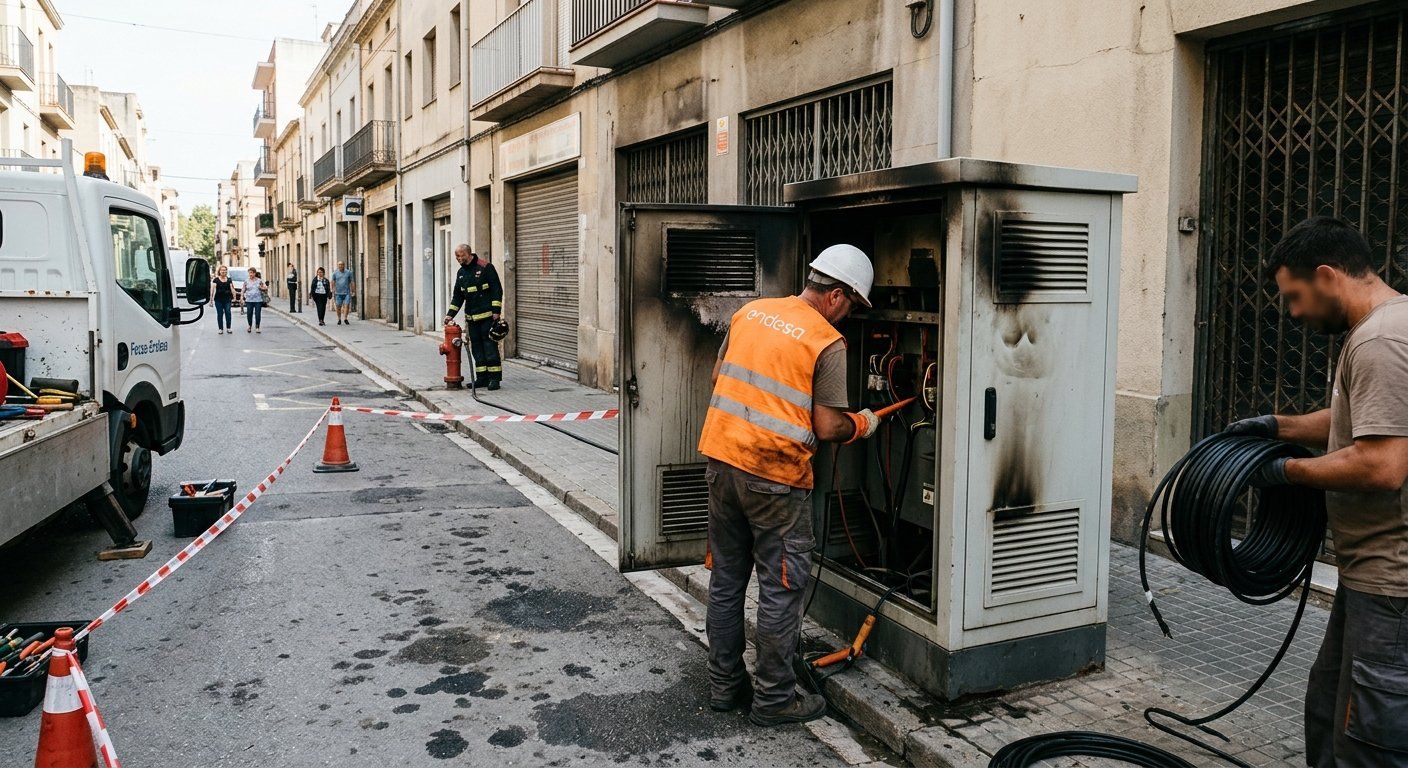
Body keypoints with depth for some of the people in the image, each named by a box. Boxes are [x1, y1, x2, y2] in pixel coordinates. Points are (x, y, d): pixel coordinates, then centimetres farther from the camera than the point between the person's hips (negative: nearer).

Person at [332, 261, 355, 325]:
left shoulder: (348, 272, 4)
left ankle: (345, 319, -3)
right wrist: (333, 291, -7)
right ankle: (339, 319, 16)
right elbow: (333, 282, 3)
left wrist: (354, 291, 2)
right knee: (338, 307, 4)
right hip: (338, 293, 1)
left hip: (347, 293, 0)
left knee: (347, 305, -11)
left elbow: (352, 282, 6)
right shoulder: (335, 273, 4)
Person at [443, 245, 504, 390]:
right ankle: (482, 378, 12)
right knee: (477, 348, 7)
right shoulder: (461, 273, 14)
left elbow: (497, 290, -9)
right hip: (471, 317, 7)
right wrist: (450, 314, 13)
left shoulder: (485, 267, -7)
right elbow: (457, 296, 21)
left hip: (488, 316, -7)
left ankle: (495, 378, -4)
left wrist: (496, 311, -15)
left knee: (490, 346, -7)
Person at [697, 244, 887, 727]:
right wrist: (862, 425, 10)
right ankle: (773, 697, 17)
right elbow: (827, 428, -10)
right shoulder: (827, 343, -10)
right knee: (781, 588, 7)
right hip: (774, 476, -6)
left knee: (726, 579, 16)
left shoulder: (749, 312, 7)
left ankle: (724, 684, 29)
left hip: (721, 459, 7)